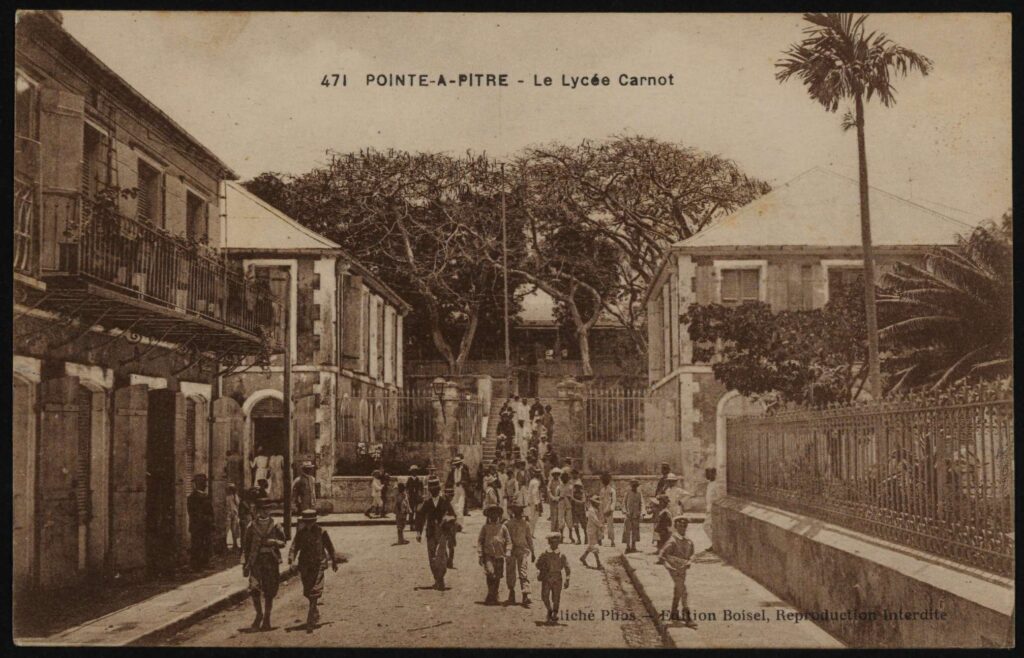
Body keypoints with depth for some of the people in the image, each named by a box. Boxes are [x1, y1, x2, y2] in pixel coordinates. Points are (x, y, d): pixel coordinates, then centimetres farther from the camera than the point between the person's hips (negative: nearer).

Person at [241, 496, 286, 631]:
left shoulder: (275, 526, 3)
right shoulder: (251, 526, 4)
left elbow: (283, 543, 7)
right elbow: (246, 547, 7)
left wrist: (275, 542, -15)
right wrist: (245, 564, 4)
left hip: (272, 561, 0)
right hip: (256, 561, 0)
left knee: (269, 593, 4)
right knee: (254, 589, -14)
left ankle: (266, 619, 19)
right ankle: (259, 614, 9)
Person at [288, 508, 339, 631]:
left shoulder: (321, 532, -4)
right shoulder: (300, 533, 4)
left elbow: (330, 547, 7)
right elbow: (294, 546, -5)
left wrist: (334, 561, 15)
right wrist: (291, 557, -25)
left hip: (318, 565, -4)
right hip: (304, 565, 4)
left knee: (314, 592, -12)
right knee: (307, 591, 13)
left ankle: (310, 620, -15)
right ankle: (315, 614, 36)